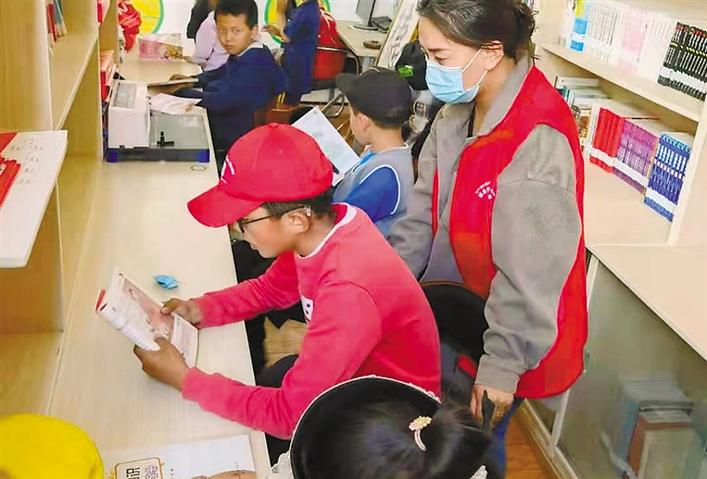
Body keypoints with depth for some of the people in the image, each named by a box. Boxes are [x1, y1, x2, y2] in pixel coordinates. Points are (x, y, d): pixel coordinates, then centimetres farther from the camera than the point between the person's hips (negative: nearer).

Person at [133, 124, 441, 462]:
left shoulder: (347, 292, -39)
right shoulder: (322, 225, -14)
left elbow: (289, 415, -33)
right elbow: (272, 289, 7)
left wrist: (185, 379, -25)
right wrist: (202, 310, -8)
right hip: (346, 374, 7)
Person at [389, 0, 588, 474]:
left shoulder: (539, 144, -31)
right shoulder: (458, 111, -4)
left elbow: (530, 273, -27)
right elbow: (424, 213, 4)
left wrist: (503, 363, -20)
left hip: (497, 330, -7)